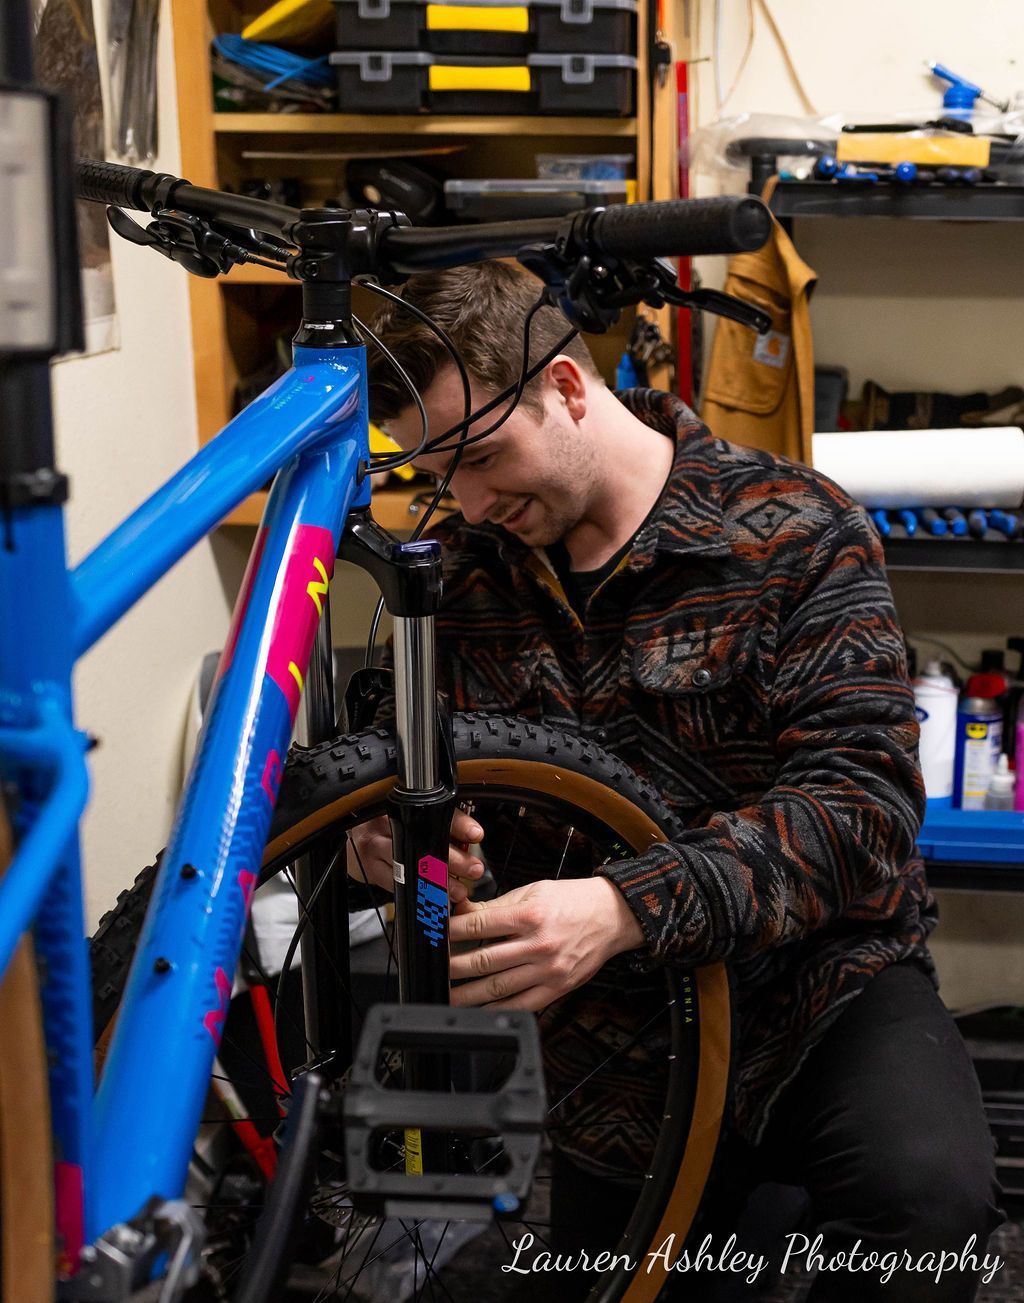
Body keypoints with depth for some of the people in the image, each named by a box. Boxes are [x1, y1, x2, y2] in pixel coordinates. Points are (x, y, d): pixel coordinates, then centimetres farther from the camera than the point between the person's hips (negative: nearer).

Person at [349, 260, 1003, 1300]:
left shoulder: (795, 532, -9)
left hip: (805, 972, -3)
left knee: (931, 1195, -31)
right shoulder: (462, 563, 6)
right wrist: (397, 836, -17)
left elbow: (861, 803, -19)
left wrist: (625, 908, -34)